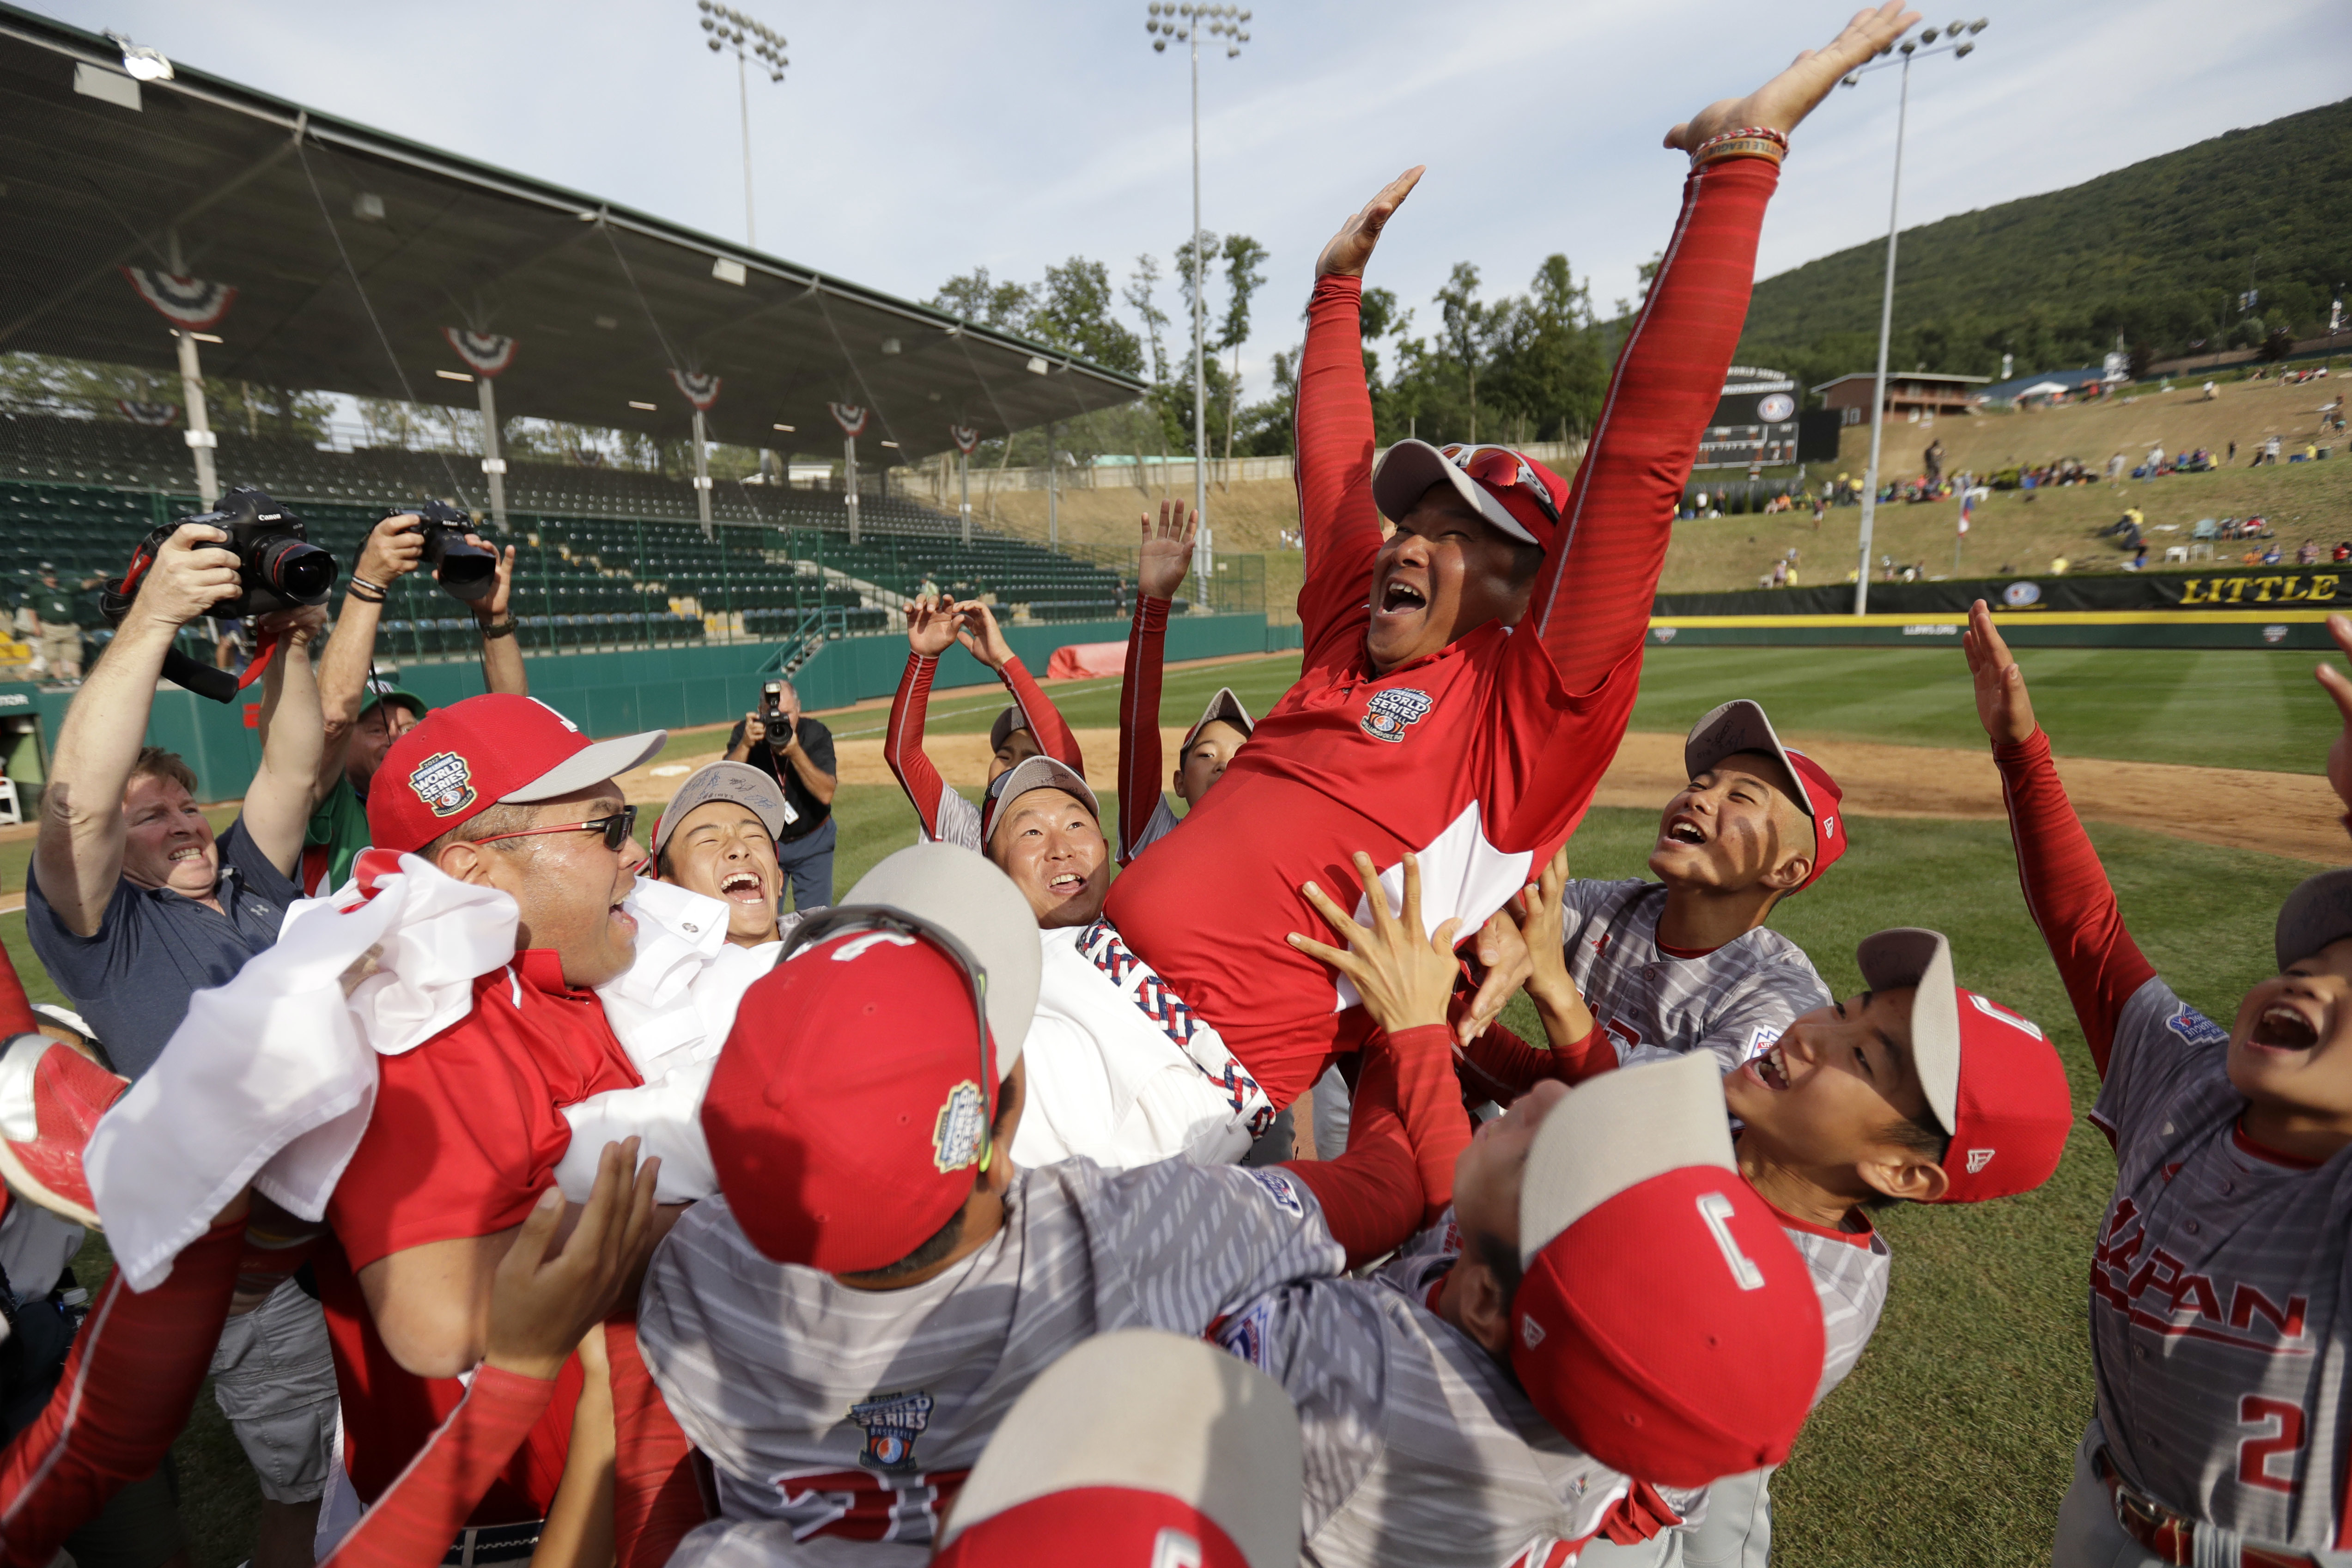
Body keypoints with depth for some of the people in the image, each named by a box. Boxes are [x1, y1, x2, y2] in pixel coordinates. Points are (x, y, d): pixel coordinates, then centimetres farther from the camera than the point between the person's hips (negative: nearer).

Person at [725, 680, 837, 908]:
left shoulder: (816, 735, -15)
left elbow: (826, 794, -24)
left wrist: (796, 753, -34)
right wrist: (745, 745, -35)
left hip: (812, 844, -1)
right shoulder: (746, 733, -12)